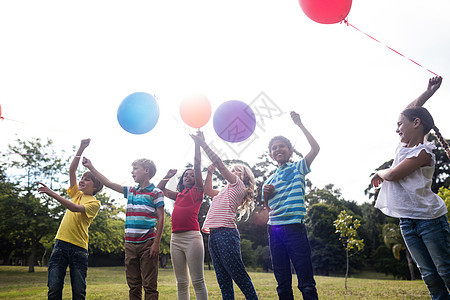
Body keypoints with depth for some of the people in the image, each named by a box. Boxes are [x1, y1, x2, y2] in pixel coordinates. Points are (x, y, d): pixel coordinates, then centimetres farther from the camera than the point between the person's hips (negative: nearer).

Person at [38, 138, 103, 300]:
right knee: (54, 287, -3)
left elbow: (75, 208, -17)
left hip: (79, 247, -4)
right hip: (61, 243, 4)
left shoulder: (94, 203, 0)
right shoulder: (76, 194, 15)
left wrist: (52, 193, -21)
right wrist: (81, 148, 1)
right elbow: (72, 170, 8)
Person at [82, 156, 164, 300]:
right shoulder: (130, 191, 15)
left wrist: (156, 243, -13)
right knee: (133, 285, 10)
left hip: (147, 244, -6)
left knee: (149, 285, -3)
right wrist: (91, 167, 19)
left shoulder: (156, 192, -3)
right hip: (130, 244, 6)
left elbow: (160, 219, -6)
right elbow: (109, 183, 20)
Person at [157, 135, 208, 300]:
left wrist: (197, 143, -2)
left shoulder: (197, 191, 4)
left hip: (191, 237, -6)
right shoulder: (178, 196, 20)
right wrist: (168, 176, 29)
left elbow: (197, 165, -3)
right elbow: (160, 189, 33)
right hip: (175, 238, 6)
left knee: (198, 281, -5)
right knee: (181, 282, 9)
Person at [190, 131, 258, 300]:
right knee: (223, 280, 7)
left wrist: (202, 143, -1)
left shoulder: (238, 185, 2)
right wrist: (210, 172, 25)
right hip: (214, 235, 9)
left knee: (240, 276, -6)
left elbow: (219, 163, -4)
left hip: (226, 233, -9)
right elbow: (208, 191, 37)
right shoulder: (227, 190, 25)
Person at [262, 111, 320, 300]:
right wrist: (266, 195, 3)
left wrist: (300, 124, -6)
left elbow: (315, 148, -8)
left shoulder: (298, 168, 6)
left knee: (306, 284, -4)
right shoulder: (269, 180, 18)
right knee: (283, 284, 11)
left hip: (294, 228, -5)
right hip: (274, 229, 5)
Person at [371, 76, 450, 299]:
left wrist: (378, 174, 3)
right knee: (430, 276, 10)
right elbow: (409, 112, 22)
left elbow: (392, 174, -18)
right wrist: (428, 92, 19)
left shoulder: (423, 153, -13)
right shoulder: (404, 146, 10)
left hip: (428, 218, -7)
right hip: (406, 220, 7)